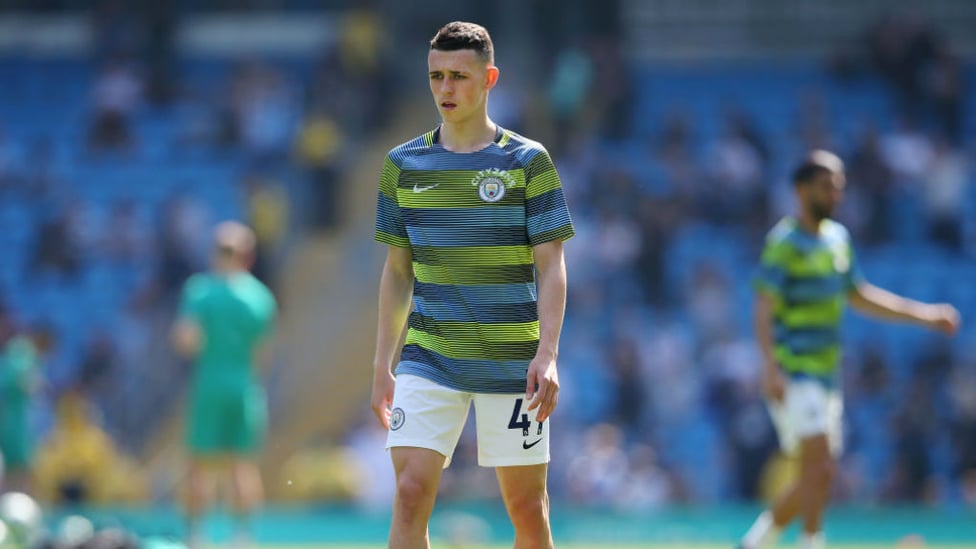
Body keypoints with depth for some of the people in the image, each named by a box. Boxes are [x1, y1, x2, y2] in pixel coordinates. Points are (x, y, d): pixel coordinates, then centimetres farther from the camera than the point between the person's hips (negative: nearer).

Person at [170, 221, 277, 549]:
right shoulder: (262, 297, 2)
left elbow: (187, 342, -12)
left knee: (203, 464, 3)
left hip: (210, 384, -2)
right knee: (244, 464, 5)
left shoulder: (200, 290, -6)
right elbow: (262, 352, 2)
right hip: (246, 387, 2)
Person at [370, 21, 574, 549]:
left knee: (526, 506, 2)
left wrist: (547, 355, -14)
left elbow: (551, 269, -3)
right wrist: (382, 365, 10)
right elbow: (397, 272, 14)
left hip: (511, 363, -2)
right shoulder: (403, 165, 8)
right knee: (410, 492, -13)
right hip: (427, 361, 2)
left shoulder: (528, 161, 0)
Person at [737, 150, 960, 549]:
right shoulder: (785, 242, -10)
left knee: (816, 478, 9)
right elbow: (764, 308, -18)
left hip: (825, 376, 8)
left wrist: (923, 314, 23)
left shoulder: (837, 238, 15)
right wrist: (771, 365, -31)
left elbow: (858, 297, 27)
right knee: (820, 467, -18)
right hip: (793, 375, -8)